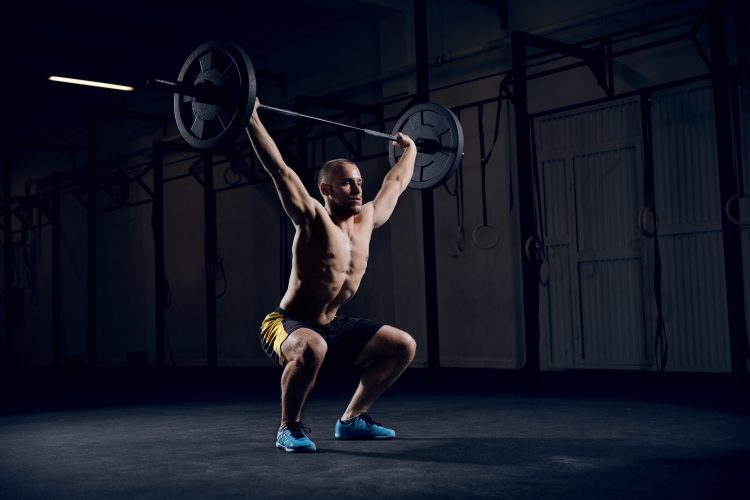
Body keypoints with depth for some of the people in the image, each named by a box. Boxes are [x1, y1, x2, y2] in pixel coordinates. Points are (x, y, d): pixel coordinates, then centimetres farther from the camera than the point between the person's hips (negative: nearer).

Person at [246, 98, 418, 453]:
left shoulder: (366, 220, 3)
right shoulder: (313, 220, -15)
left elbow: (396, 182, 19)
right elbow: (279, 169, -23)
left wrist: (410, 149, 30)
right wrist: (251, 119, -25)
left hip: (331, 327, 8)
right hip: (287, 325, -7)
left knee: (403, 346, 5)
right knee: (312, 348, -42)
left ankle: (351, 420, 14)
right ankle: (289, 428, -17)